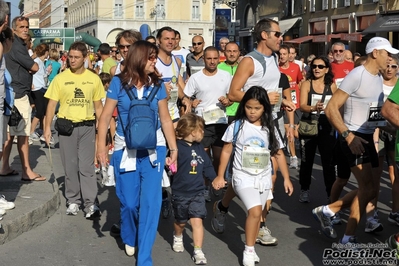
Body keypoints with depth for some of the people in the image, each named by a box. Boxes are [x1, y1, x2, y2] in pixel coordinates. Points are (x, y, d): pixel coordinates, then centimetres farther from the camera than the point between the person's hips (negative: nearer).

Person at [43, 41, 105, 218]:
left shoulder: (94, 79, 2)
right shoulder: (60, 78, -1)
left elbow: (98, 106, 8)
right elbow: (52, 104, 1)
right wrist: (47, 127, -6)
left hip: (87, 126, 0)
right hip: (66, 126, 0)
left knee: (87, 166, -2)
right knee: (70, 166, 8)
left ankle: (91, 204, 0)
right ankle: (73, 201, 19)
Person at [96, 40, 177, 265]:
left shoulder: (157, 85, 1)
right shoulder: (119, 82, -5)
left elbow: (166, 119, 5)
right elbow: (106, 116, -2)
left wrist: (174, 148, 4)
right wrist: (101, 145, -9)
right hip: (125, 148, -1)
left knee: (151, 201, -5)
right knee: (129, 201, 8)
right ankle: (129, 238, 40)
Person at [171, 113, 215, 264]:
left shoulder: (199, 148, 5)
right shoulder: (177, 147, -15)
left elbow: (207, 166, 15)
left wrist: (215, 179, 17)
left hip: (197, 192, 3)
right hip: (180, 192, -3)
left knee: (197, 220, -6)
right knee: (181, 221, 16)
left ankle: (198, 252, 0)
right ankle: (178, 237, 48)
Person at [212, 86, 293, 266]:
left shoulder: (269, 129, 2)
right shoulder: (237, 126, -5)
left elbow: (278, 154, 9)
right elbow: (226, 151, 2)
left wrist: (286, 178, 8)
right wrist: (220, 176, 2)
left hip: (264, 178, 4)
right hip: (243, 177, -4)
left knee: (256, 213, 9)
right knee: (255, 211, -20)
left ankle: (251, 249, 23)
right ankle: (248, 251, -7)